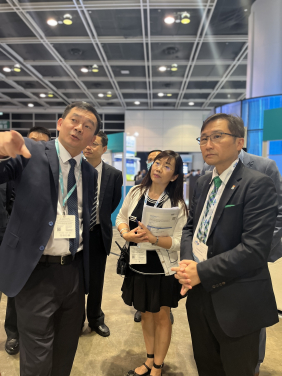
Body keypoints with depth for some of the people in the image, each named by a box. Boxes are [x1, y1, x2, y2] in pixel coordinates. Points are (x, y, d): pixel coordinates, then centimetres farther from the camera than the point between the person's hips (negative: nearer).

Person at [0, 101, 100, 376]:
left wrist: (86, 268, 10)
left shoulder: (90, 173, 7)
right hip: (37, 272, -5)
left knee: (66, 352, 22)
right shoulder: (29, 153, -8)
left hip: (75, 271, 5)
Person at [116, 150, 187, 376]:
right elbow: (121, 219, 6)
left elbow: (178, 242, -16)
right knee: (146, 314, 22)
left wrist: (153, 238, -33)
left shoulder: (177, 204, -14)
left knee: (161, 317, 15)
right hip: (137, 267, 4)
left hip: (162, 271, -4)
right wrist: (127, 234, -15)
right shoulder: (135, 192, -4)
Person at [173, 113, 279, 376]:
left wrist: (202, 272, -21)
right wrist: (187, 261, -8)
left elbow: (254, 249, -25)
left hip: (235, 302, -6)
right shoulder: (203, 183, 7)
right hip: (199, 294, 7)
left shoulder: (257, 184, -17)